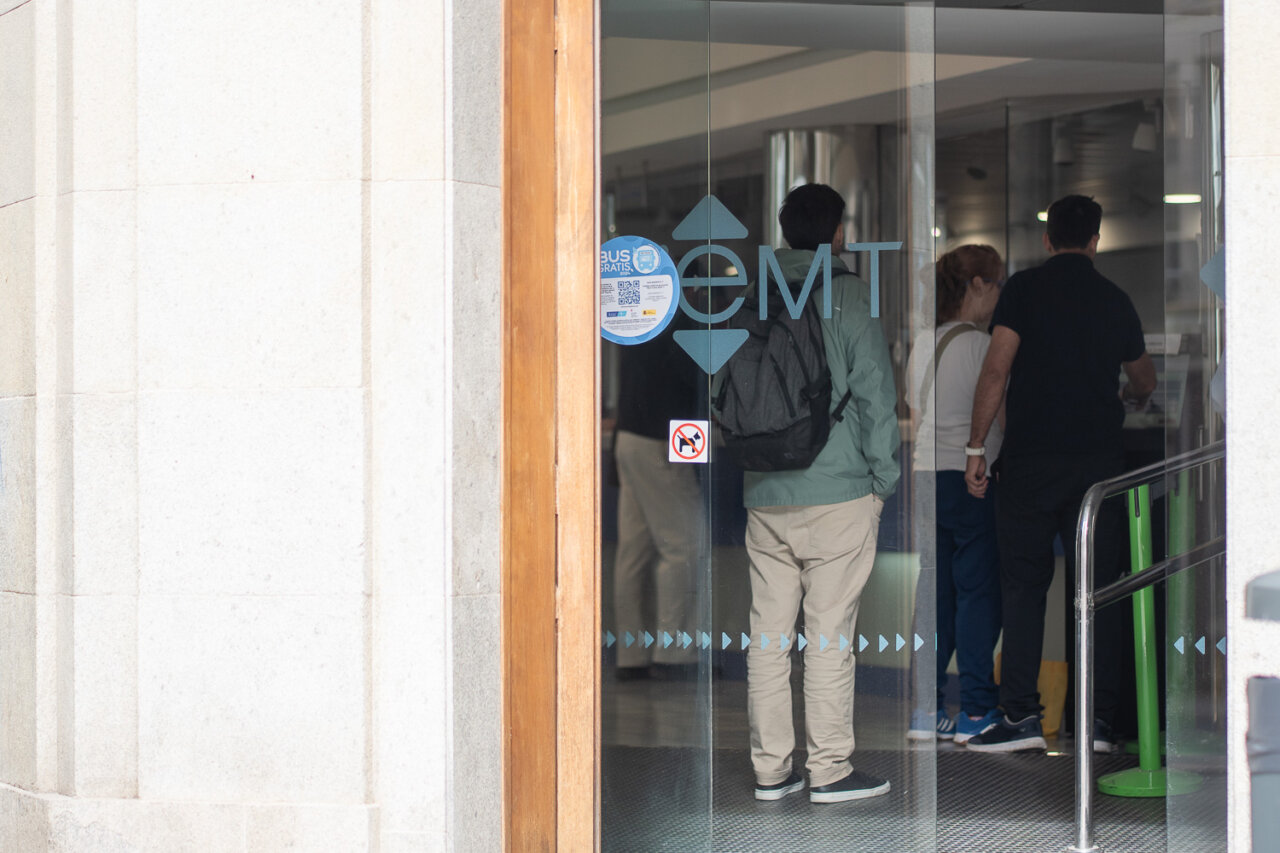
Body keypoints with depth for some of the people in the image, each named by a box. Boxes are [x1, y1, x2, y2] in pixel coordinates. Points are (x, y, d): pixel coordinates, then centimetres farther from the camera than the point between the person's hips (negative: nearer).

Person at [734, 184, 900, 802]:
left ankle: (770, 770, 11)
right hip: (837, 495, -4)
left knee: (768, 634, 7)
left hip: (763, 496, 4)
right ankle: (830, 771, 3)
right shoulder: (850, 297, -6)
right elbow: (875, 393, -6)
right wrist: (884, 477, 2)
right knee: (829, 635, 0)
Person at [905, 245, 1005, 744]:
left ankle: (926, 709, 9)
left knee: (934, 592, 9)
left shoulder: (923, 343, 13)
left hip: (925, 475, 8)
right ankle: (976, 711, 0)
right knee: (979, 591, -2)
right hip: (969, 477, -8)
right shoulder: (980, 344, -12)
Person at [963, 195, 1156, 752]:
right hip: (1099, 460, 2)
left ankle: (1021, 715, -4)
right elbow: (1144, 383, 27)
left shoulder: (1024, 289, -1)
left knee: (1024, 585, 2)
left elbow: (996, 370, -9)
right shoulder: (1115, 300, 11)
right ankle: (1099, 719, 2)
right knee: (1098, 588, 5)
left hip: (1030, 460, -2)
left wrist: (976, 446, -4)